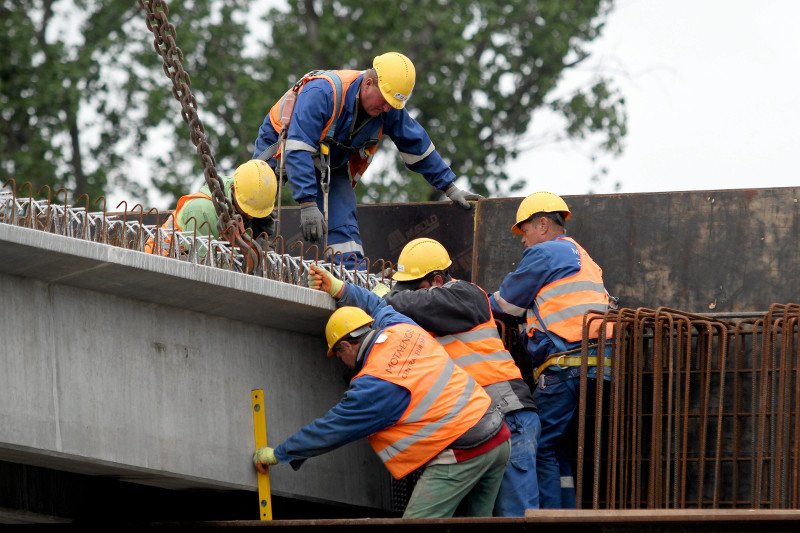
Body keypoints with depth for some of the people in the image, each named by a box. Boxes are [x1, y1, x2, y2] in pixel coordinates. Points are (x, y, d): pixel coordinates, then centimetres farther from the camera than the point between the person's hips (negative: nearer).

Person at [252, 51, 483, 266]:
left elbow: (418, 147, -1)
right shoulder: (321, 92, -37)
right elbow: (298, 151, -41)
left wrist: (450, 188, 3)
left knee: (343, 227, -14)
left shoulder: (389, 108, -16)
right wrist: (308, 204, -47)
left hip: (333, 165, 4)